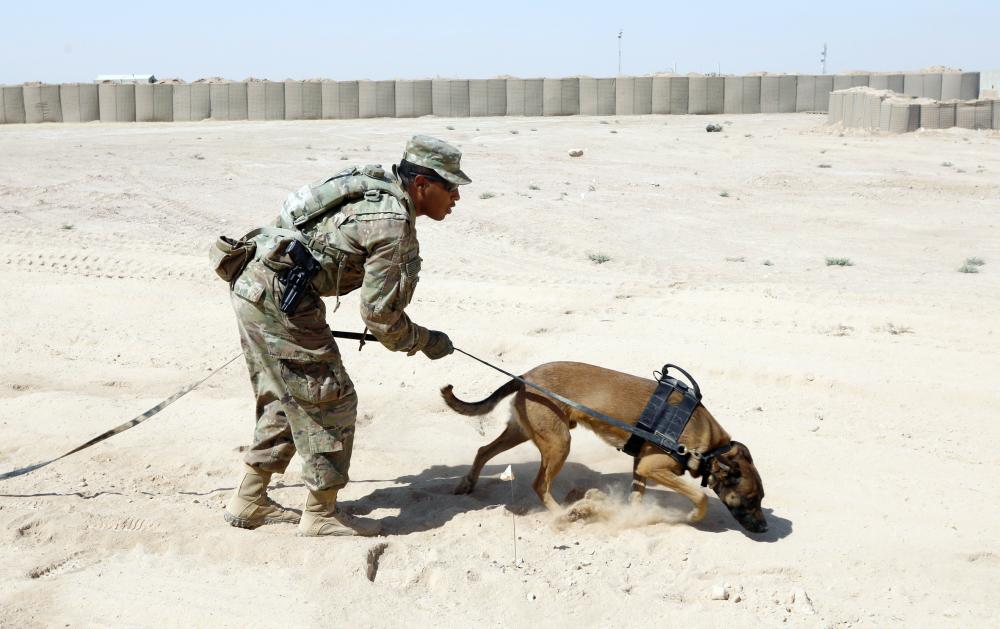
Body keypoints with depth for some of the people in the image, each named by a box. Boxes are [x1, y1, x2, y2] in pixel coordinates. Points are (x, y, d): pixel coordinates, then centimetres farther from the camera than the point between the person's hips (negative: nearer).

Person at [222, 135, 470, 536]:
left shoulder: (375, 192, 14)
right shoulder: (393, 224, -15)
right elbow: (379, 313, -13)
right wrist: (427, 342, 2)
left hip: (253, 286, 10)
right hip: (279, 296, -10)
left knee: (285, 399, 20)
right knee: (327, 399, 1)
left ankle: (249, 500, 28)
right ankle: (321, 514, 11)